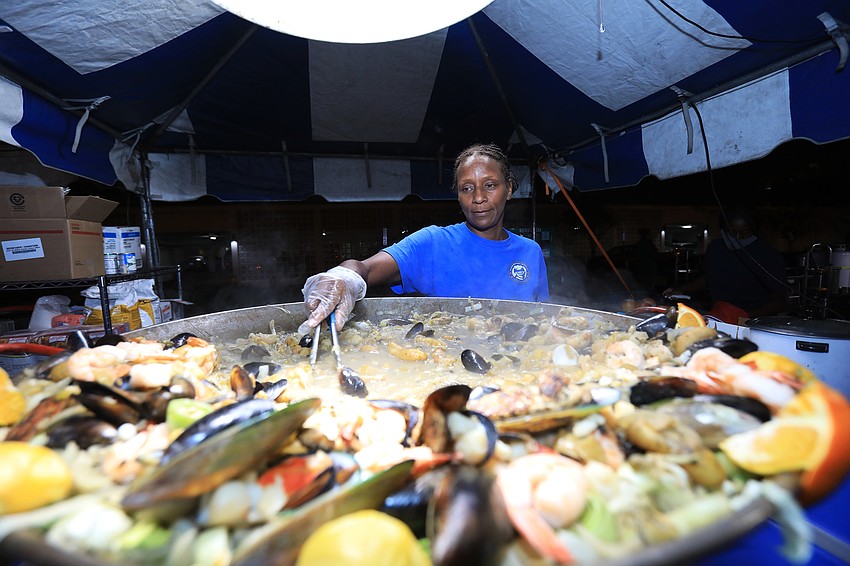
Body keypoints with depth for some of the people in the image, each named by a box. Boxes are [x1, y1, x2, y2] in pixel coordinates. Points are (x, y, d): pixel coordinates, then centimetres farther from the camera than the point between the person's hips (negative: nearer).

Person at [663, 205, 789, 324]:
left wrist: (750, 316, -20)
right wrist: (681, 291, 8)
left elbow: (781, 300, -5)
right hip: (717, 312, 5)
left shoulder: (769, 256, -6)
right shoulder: (715, 247, 8)